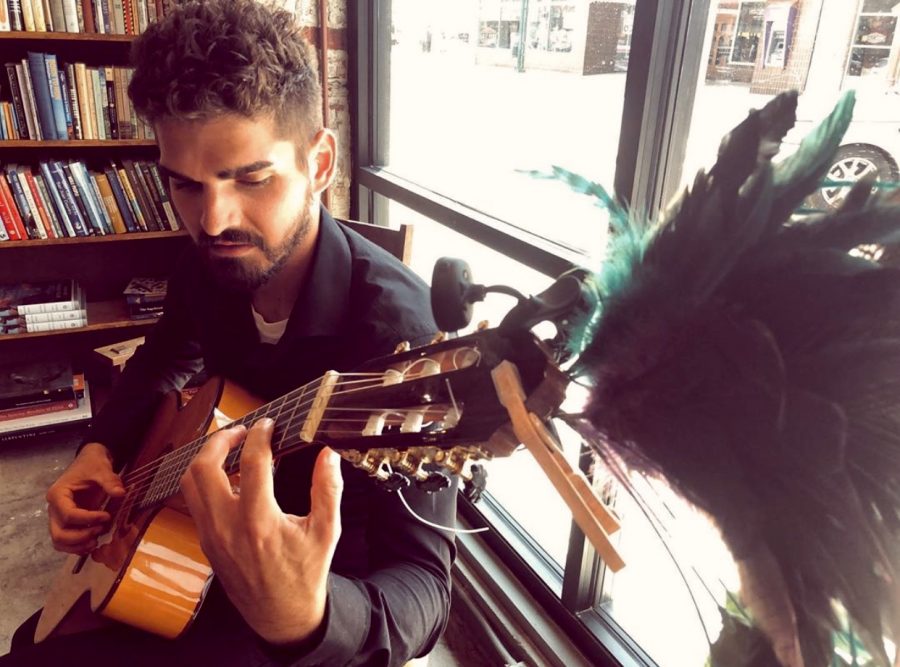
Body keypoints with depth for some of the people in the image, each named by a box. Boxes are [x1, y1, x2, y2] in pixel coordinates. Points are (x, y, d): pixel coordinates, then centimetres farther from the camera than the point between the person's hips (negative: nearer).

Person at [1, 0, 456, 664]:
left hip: (331, 599, -6)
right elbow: (164, 359, 14)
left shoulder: (393, 324, -32)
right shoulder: (209, 268, -10)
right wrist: (101, 448, -3)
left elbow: (424, 582, -31)